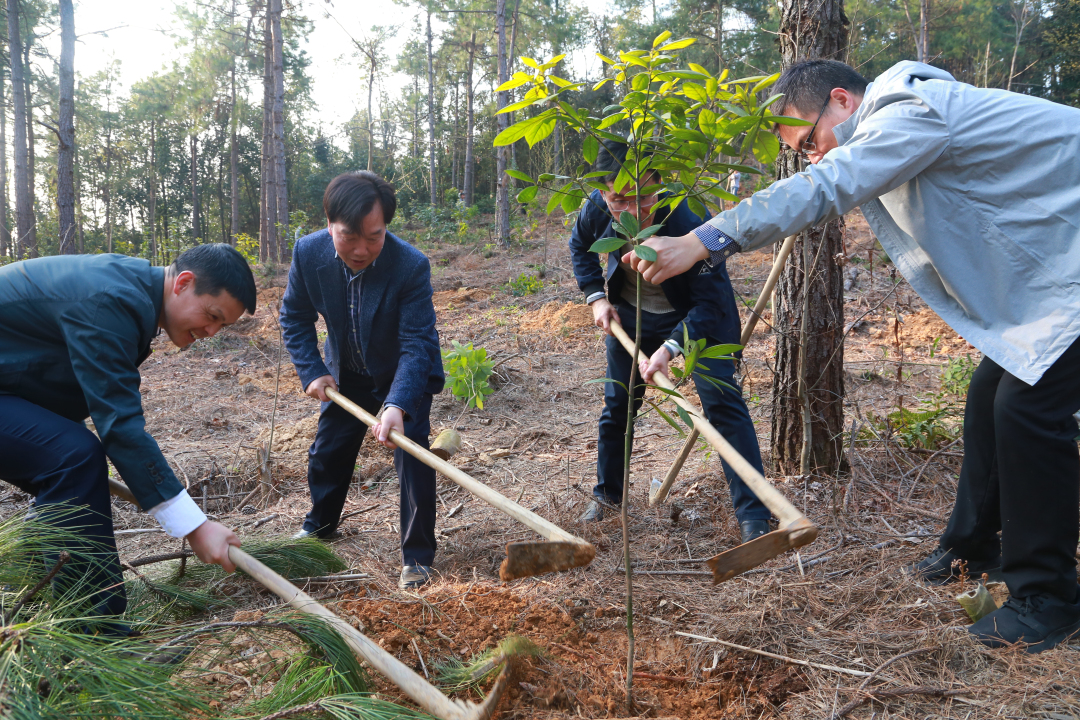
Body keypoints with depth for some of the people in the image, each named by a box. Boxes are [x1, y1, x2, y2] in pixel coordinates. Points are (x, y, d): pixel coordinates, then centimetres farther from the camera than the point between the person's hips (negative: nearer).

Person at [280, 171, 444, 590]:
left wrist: (398, 405, -48)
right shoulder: (308, 253, -24)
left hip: (405, 375, -4)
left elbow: (416, 345, -34)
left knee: (411, 452, -14)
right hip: (347, 372, 4)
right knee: (328, 449, 15)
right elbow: (295, 316, -6)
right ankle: (320, 525, 43)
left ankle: (416, 555, 3)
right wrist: (312, 372, -16)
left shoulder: (411, 266, -35)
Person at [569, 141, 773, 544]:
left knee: (721, 400, -16)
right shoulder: (597, 209, -23)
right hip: (631, 314, 4)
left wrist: (669, 348, -40)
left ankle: (753, 514, -9)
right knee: (617, 404, 13)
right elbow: (580, 247, 3)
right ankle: (607, 494, 34)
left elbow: (709, 302, -30)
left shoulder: (688, 223, -36)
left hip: (697, 317, -4)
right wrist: (596, 297, -7)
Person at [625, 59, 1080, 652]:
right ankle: (972, 547, 27)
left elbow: (822, 190, -39)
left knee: (1028, 407, -15)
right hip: (1031, 279, 10)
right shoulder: (892, 126, 8)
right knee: (989, 399, 11)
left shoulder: (915, 114, -25)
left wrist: (703, 241, -45)